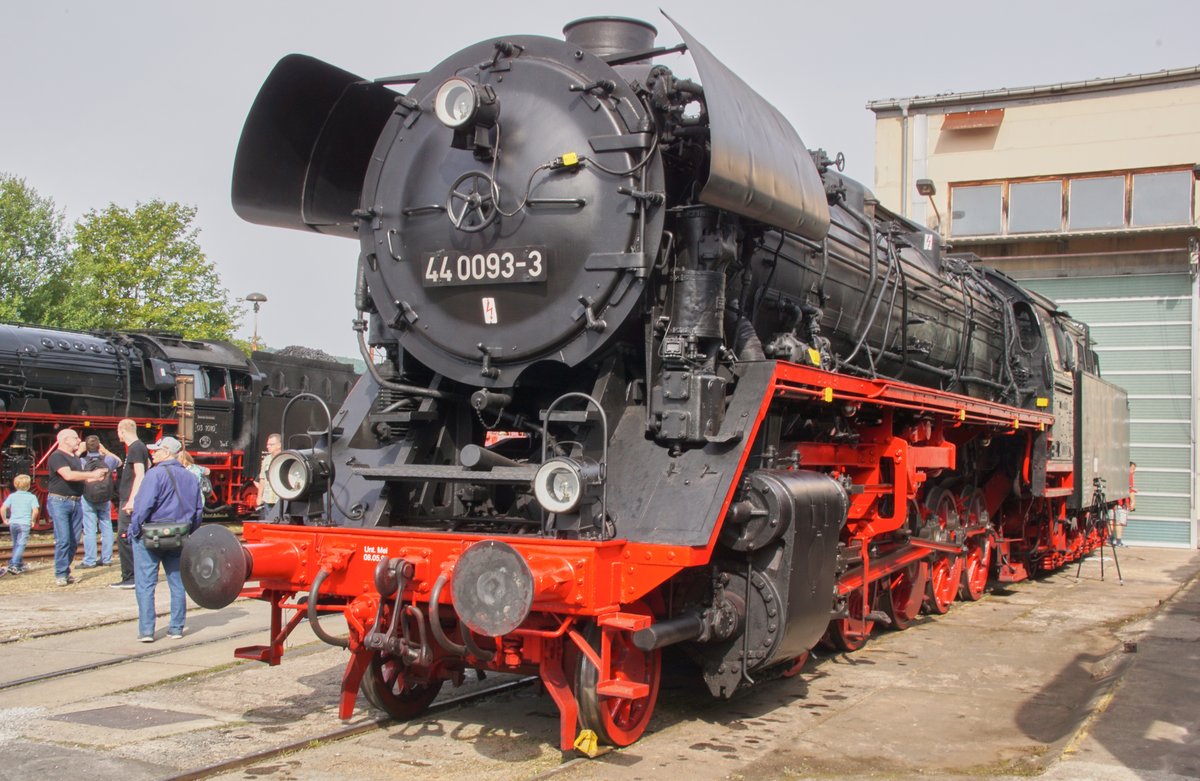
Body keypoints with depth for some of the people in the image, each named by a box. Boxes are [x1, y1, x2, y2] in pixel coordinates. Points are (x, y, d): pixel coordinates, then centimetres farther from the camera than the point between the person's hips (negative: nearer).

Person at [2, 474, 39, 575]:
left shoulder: (12, 496, 5)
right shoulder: (31, 497, -3)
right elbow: (35, 510, -14)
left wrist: (5, 519, 11)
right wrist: (32, 520, 1)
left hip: (13, 523, 4)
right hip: (24, 523, -4)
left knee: (16, 544, 19)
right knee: (21, 545, -6)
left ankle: (20, 564, 27)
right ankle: (13, 565, -19)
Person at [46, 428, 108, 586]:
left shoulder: (75, 458, 19)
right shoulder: (57, 456, -8)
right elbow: (68, 475, -21)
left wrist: (98, 478, 11)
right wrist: (92, 474, -18)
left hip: (76, 502, 8)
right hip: (59, 501, -8)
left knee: (74, 540, 5)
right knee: (63, 540, -10)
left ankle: (65, 570, 13)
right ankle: (60, 574, -5)